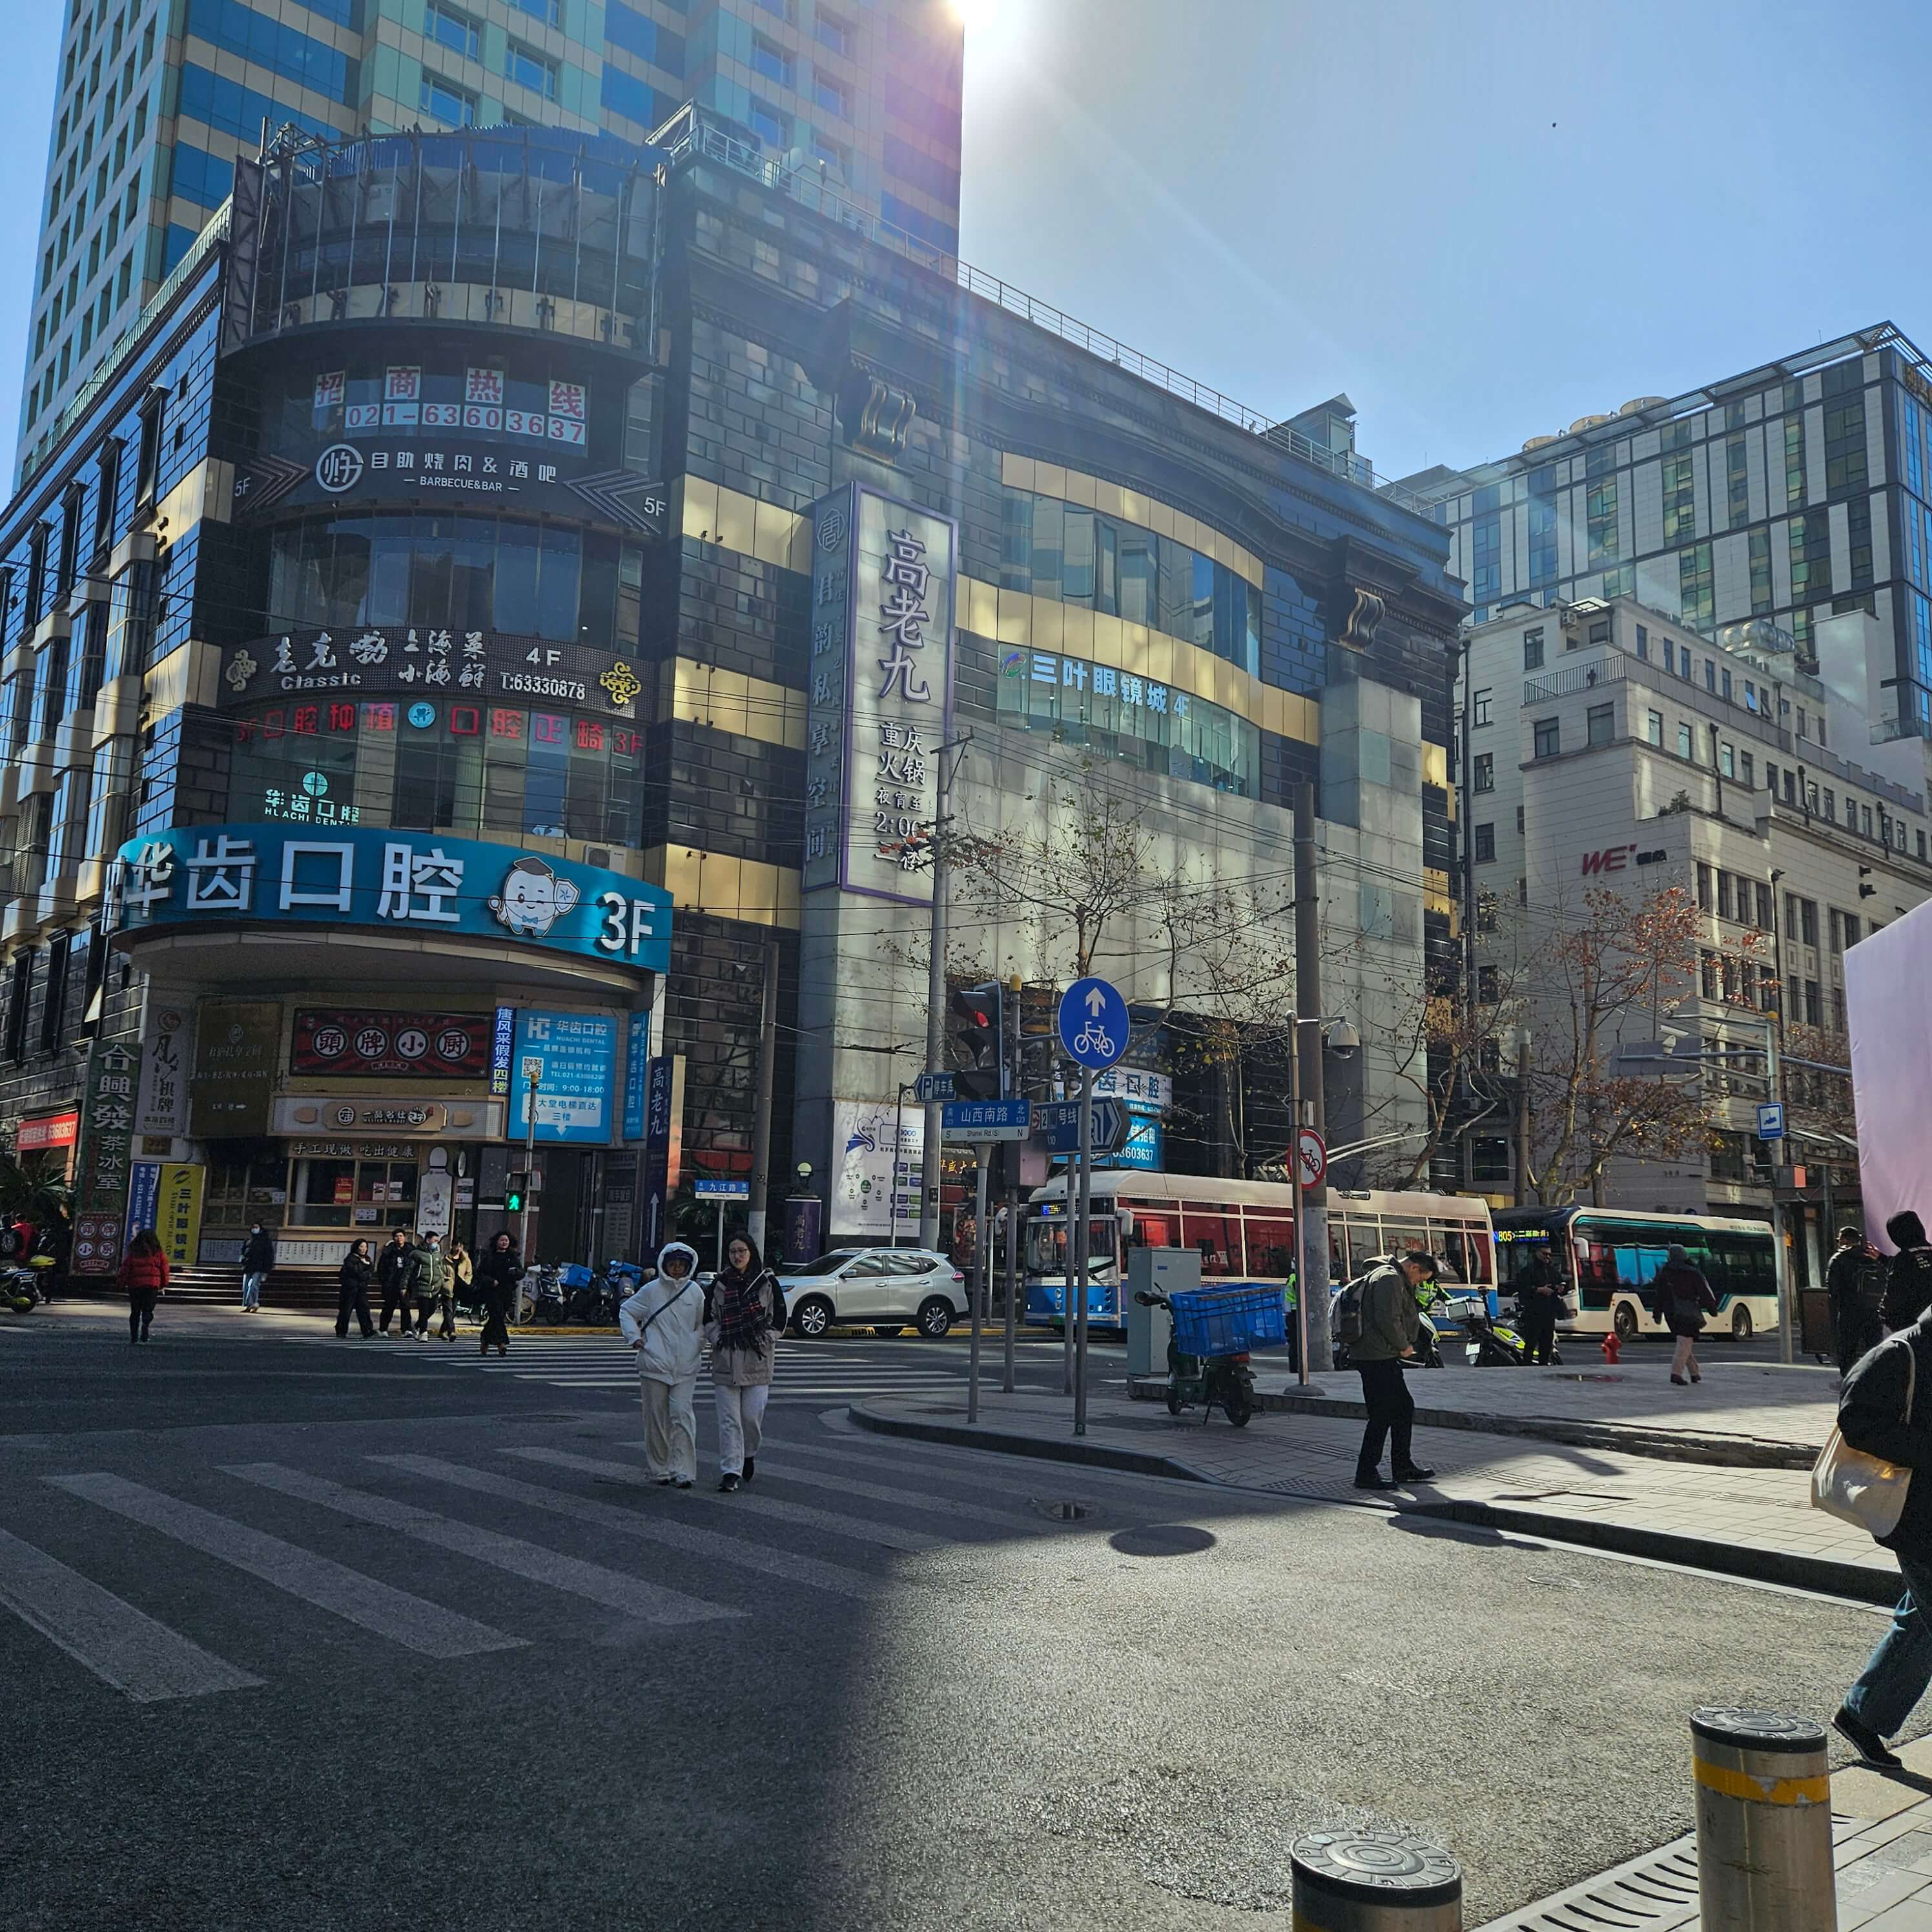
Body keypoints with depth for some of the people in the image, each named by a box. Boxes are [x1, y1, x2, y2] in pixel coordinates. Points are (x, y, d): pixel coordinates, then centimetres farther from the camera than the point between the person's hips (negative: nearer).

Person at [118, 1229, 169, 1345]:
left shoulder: (133, 1253, 1)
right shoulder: (158, 1253, 1)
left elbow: (125, 1269, 1)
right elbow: (164, 1270, 3)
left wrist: (123, 1284, 10)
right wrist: (164, 1286, 12)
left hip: (134, 1286, 1)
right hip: (152, 1286, -1)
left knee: (135, 1312, 11)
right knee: (148, 1310, 2)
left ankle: (134, 1337, 12)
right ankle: (145, 1326, -25)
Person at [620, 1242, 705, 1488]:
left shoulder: (695, 1292, 7)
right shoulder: (651, 1290, 2)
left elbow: (703, 1323, 20)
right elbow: (626, 1311, 13)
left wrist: (699, 1343, 4)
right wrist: (634, 1337, 1)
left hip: (686, 1366, 0)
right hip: (655, 1364, 0)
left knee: (682, 1414, -10)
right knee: (656, 1418, 5)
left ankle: (684, 1470, -9)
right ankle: (660, 1469, 17)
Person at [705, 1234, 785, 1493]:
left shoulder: (767, 1282, 3)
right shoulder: (719, 1283, 8)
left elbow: (779, 1318, 5)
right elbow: (708, 1317, 13)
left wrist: (764, 1341, -6)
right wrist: (718, 1339, -3)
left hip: (757, 1359, -1)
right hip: (726, 1359, 1)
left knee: (753, 1415, -3)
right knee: (729, 1418, -2)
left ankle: (749, 1455, 26)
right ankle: (731, 1471, 1)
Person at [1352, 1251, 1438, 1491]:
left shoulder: (1396, 1280, 22)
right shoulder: (1390, 1279, -14)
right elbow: (1389, 1320, -23)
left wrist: (1403, 1346, 14)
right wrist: (1404, 1346, -10)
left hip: (1382, 1357, 11)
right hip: (1377, 1358, -11)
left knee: (1405, 1408, 16)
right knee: (1382, 1415, -7)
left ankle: (1403, 1467, 24)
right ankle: (1366, 1474, -3)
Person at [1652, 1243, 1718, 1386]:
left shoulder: (1663, 1273, 5)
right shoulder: (1693, 1274, -6)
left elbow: (1657, 1295, 7)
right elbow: (1705, 1294, -1)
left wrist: (1658, 1313, 14)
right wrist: (1713, 1309, 12)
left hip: (1670, 1314, 4)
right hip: (1688, 1314, -4)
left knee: (1685, 1342, 18)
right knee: (1685, 1343, -5)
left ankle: (1695, 1373, 22)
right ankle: (1676, 1373, -20)